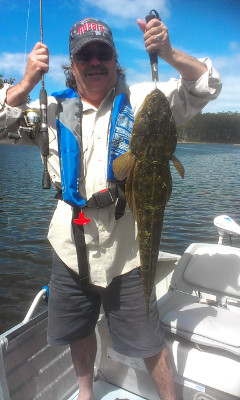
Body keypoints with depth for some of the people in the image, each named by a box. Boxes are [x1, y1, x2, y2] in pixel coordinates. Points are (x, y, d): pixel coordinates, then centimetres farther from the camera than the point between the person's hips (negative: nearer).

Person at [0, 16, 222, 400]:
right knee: (79, 330, 23)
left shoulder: (141, 101, -1)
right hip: (70, 245, 4)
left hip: (126, 249, -3)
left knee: (149, 340, 11)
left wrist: (168, 53, -19)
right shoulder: (53, 110, 4)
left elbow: (207, 86, -2)